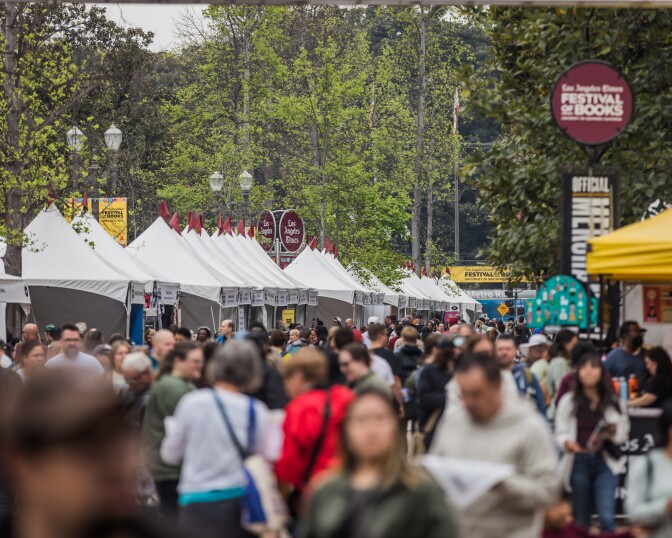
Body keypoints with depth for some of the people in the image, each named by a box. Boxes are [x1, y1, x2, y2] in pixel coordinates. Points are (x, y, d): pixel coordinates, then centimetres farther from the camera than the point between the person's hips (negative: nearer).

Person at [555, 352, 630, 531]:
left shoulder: (612, 401, 4)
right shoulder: (568, 401, 1)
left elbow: (623, 434, 9)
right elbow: (560, 432, 0)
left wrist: (613, 431, -13)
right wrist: (567, 443, -21)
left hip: (606, 462, 0)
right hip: (579, 462, 0)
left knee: (607, 517, -13)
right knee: (581, 518, 8)